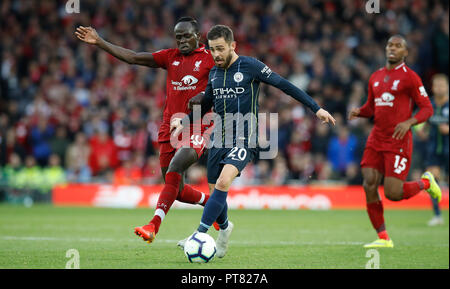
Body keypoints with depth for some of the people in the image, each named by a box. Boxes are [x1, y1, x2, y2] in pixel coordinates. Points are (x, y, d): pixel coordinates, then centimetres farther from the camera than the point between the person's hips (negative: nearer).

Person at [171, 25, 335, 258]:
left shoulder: (250, 66, -7)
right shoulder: (214, 73, 10)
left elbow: (283, 85, -4)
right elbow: (206, 104, 26)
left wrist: (316, 108, -5)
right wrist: (184, 122, 11)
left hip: (244, 139, -6)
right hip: (220, 139, 6)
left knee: (223, 182, -26)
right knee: (215, 191, 8)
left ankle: (200, 234, -26)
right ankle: (224, 228, 37)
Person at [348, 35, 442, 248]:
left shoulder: (409, 77, -4)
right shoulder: (376, 77, 14)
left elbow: (427, 108, -5)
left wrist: (409, 122, -22)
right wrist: (358, 112, 2)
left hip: (399, 142, -6)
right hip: (376, 140, 6)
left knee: (393, 193, -11)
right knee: (369, 186, -6)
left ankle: (426, 182, 19)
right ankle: (383, 238, 4)